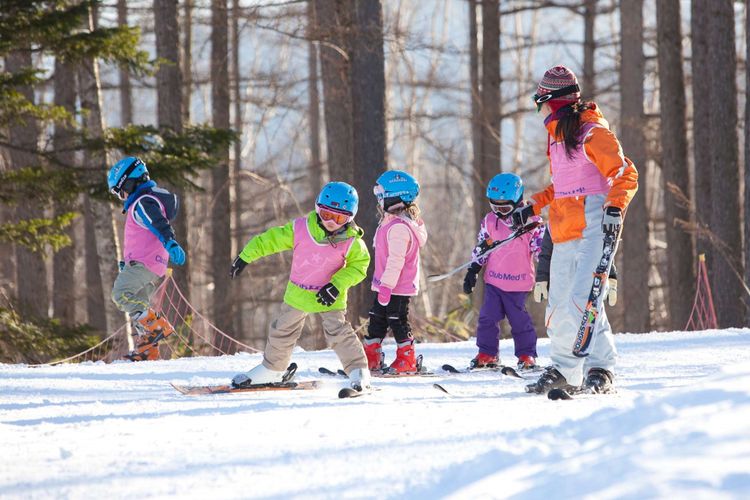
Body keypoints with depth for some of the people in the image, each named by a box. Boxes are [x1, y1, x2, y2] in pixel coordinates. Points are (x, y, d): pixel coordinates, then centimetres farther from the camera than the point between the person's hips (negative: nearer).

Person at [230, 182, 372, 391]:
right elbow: (271, 239, -9)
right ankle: (271, 369, 37)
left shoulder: (351, 242, -19)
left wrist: (337, 285, -25)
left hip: (329, 297, -3)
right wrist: (245, 257, -8)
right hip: (298, 294, 3)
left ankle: (359, 372, -9)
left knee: (338, 331, -18)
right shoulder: (300, 229, -17)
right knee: (282, 331, 16)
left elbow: (359, 265, -12)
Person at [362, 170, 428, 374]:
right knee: (376, 319, 14)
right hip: (385, 287, 10)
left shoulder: (399, 227, -22)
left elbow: (396, 259, -27)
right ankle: (371, 359, 21)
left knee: (397, 321, -1)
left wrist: (387, 285, -27)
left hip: (398, 288, -10)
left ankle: (407, 361, 8)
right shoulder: (389, 222, 13)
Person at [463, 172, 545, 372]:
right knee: (488, 317, 0)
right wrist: (473, 271, 9)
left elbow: (540, 247, -2)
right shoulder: (490, 221, 4)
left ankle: (527, 355, 14)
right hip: (493, 280, 4)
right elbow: (481, 248, 13)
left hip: (518, 283, -3)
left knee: (519, 319, 1)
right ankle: (487, 354, 11)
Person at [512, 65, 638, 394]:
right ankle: (563, 371, 20)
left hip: (594, 228, -9)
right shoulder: (557, 135, 18)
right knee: (559, 305, 10)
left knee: (583, 300, -18)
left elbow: (625, 175, -13)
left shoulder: (592, 133, -9)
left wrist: (615, 207, -27)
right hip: (564, 235, 9)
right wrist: (532, 207, 24)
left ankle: (601, 370, -13)